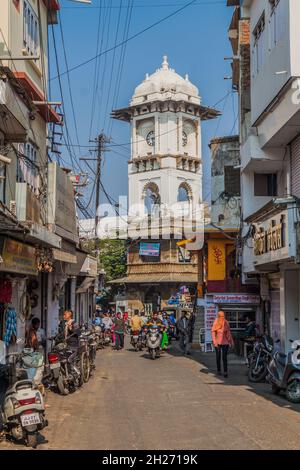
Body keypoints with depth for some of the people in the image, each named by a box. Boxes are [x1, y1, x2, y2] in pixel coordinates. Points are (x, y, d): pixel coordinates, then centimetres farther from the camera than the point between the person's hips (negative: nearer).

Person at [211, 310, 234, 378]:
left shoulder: (226, 323, 2)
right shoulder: (216, 323, -3)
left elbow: (229, 332, 10)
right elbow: (213, 332, -5)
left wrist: (231, 341, 11)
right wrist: (214, 341, -14)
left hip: (225, 342, 0)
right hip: (218, 342, 0)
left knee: (224, 357, -9)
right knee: (218, 357, 10)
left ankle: (225, 371, -11)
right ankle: (219, 370, 23)